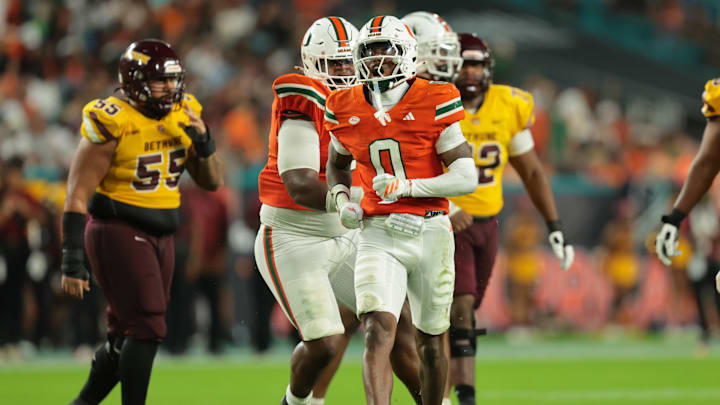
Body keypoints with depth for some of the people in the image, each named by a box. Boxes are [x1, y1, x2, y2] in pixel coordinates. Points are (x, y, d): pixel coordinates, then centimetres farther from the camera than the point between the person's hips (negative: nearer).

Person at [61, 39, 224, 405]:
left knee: (126, 336, 12)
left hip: (159, 236, 7)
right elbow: (78, 193, -15)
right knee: (147, 329, -15)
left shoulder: (184, 115, 4)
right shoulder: (112, 122, -16)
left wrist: (203, 142, -11)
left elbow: (212, 182, 9)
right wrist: (72, 260, -18)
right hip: (118, 232, -7)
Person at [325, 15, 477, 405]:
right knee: (378, 330, -20)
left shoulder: (432, 103, -8)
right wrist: (342, 199, 2)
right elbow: (337, 163, 24)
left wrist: (406, 187, -22)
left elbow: (467, 178, -10)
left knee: (430, 341, 14)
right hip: (378, 236, 1)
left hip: (429, 233, -1)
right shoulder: (347, 108, 3)